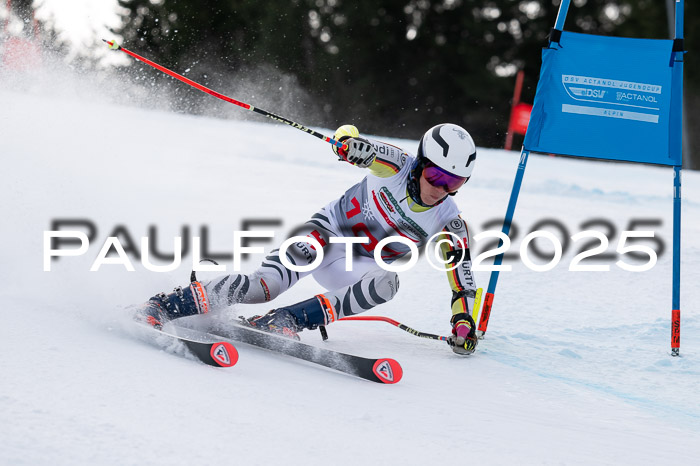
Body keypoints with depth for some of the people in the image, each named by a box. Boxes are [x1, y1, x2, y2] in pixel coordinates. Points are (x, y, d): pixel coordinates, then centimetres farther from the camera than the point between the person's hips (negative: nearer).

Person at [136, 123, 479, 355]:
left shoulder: (449, 225, -10)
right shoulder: (396, 165, -16)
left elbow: (462, 274, -5)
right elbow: (348, 139, -19)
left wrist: (463, 322, -17)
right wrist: (347, 140, -43)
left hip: (357, 265, 3)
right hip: (328, 232, -3)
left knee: (386, 283, -33)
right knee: (264, 285, -28)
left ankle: (285, 321, -34)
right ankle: (167, 306, -24)